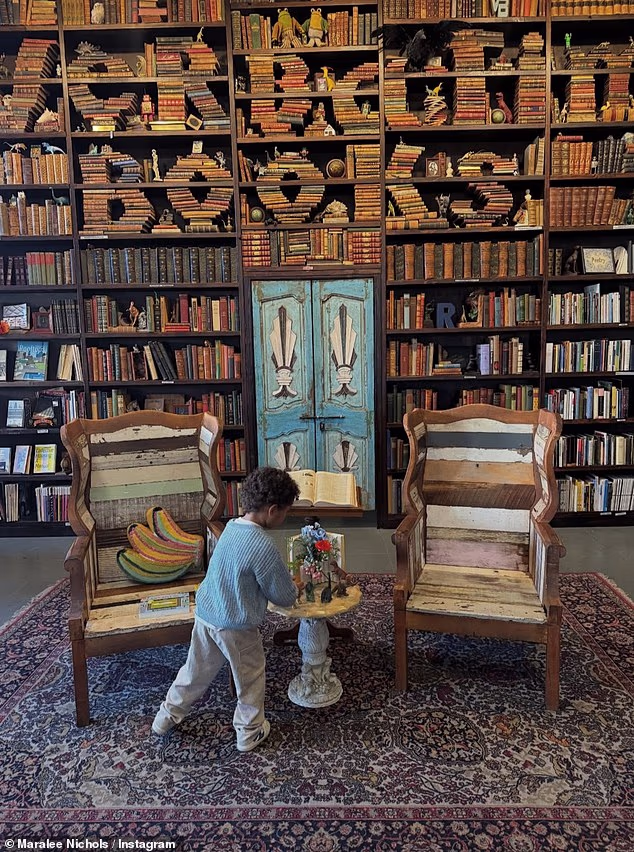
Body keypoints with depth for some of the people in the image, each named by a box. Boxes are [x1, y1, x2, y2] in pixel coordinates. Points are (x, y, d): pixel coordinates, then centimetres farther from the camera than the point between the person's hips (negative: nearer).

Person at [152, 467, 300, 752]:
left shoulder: (232, 527, -2)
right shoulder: (263, 546, -28)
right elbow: (284, 597, -18)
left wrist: (285, 580, 10)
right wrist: (295, 588, 5)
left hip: (205, 614, 7)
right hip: (236, 627, -7)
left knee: (197, 669, 26)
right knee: (249, 678, 18)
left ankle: (166, 717, 43)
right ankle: (250, 732, 37)